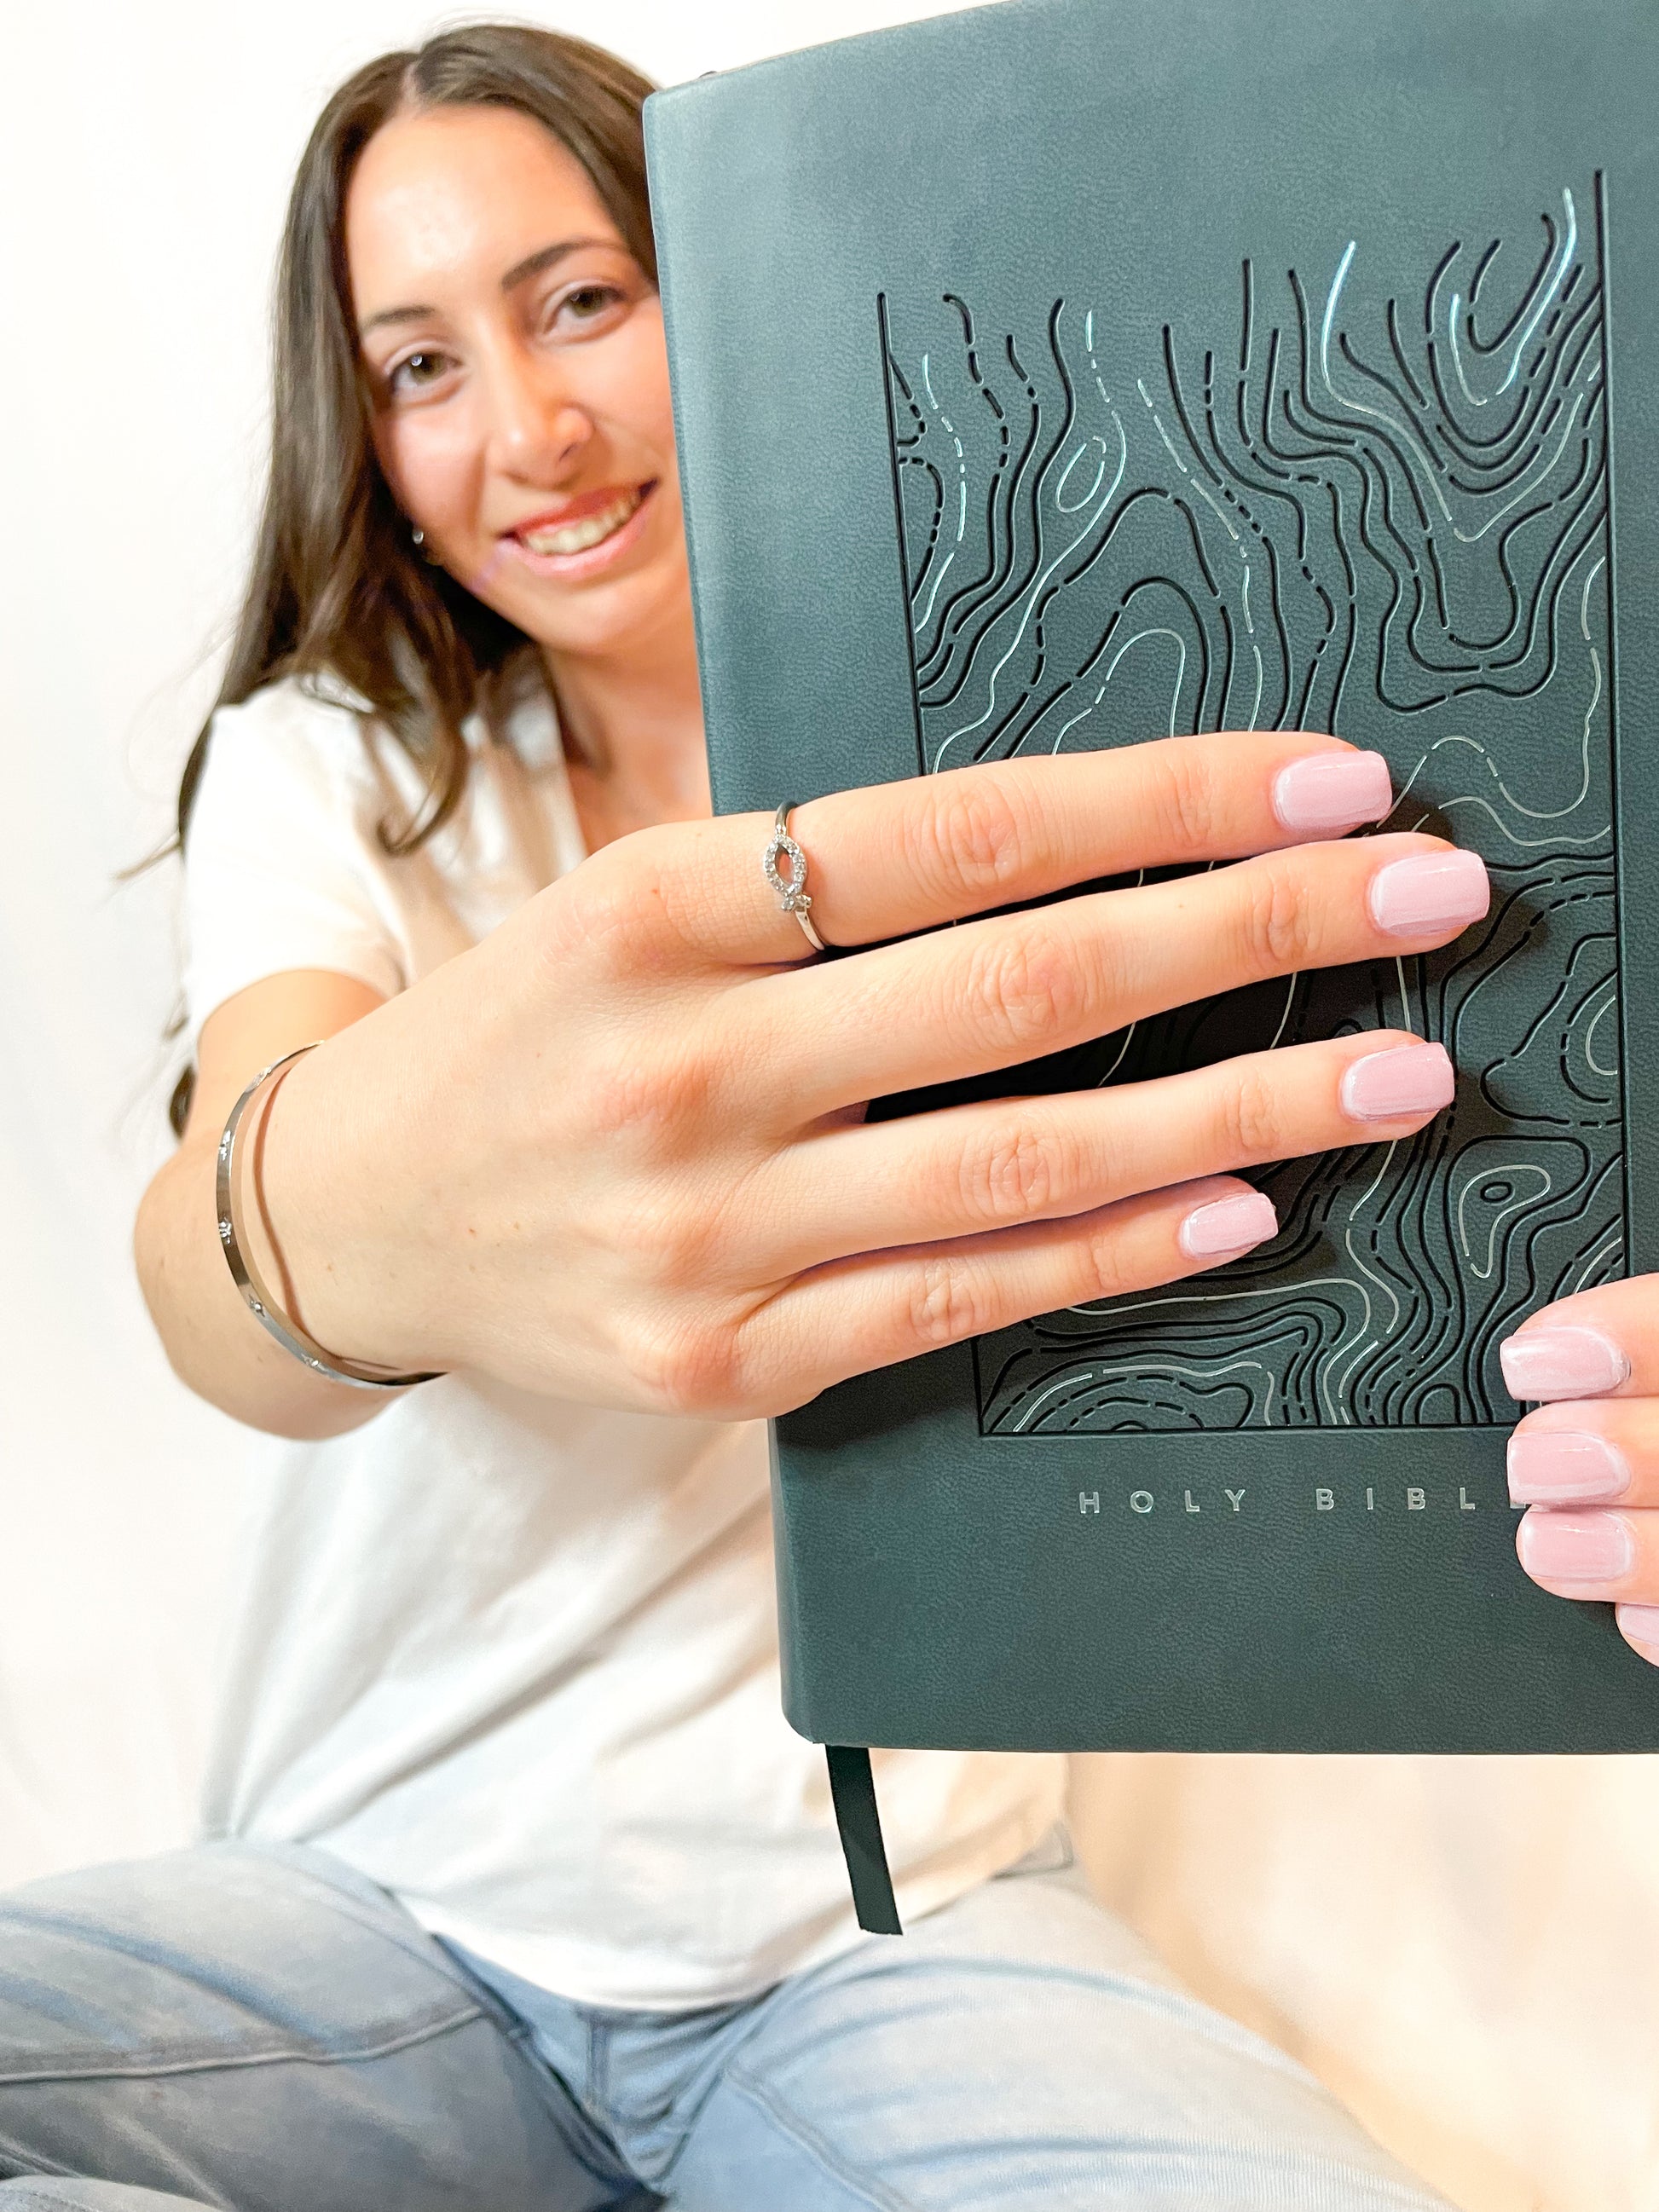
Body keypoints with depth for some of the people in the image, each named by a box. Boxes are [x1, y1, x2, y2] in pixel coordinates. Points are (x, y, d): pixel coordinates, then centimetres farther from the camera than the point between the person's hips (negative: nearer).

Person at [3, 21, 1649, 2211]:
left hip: (895, 1917, -1)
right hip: (380, 1896, 2)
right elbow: (217, 1251, -20)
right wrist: (343, 1206, -46)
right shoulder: (326, 763, 0)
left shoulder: (995, 780, 2)